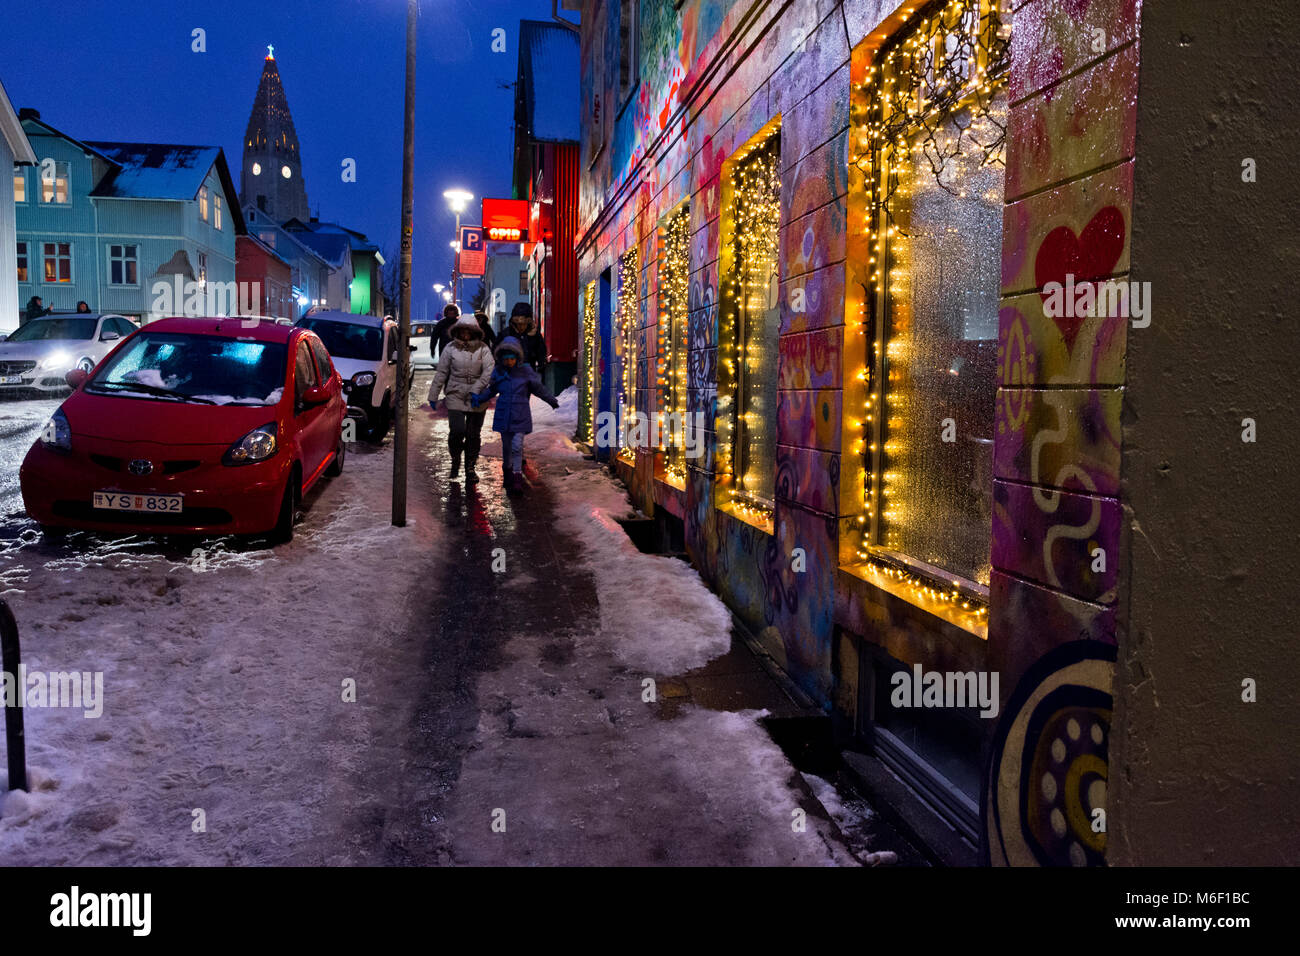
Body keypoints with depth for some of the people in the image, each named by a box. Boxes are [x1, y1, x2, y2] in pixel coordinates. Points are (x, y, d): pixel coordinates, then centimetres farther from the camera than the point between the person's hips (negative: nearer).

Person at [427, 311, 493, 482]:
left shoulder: (483, 349, 0)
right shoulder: (450, 349, 3)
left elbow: (488, 372, -9)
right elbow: (441, 373, 6)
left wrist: (476, 390, -20)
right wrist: (433, 395, 5)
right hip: (455, 396, 0)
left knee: (474, 434, 5)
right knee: (457, 431, -11)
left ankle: (470, 468, 19)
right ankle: (455, 459, 18)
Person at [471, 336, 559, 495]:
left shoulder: (526, 371, -5)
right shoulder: (499, 372, 3)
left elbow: (539, 388, 5)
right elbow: (492, 390, 17)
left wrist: (551, 400, 3)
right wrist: (478, 397, 5)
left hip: (520, 416, -3)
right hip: (503, 415, 3)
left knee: (517, 446, -11)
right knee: (506, 446, 13)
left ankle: (517, 477, -7)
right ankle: (507, 470, 33)